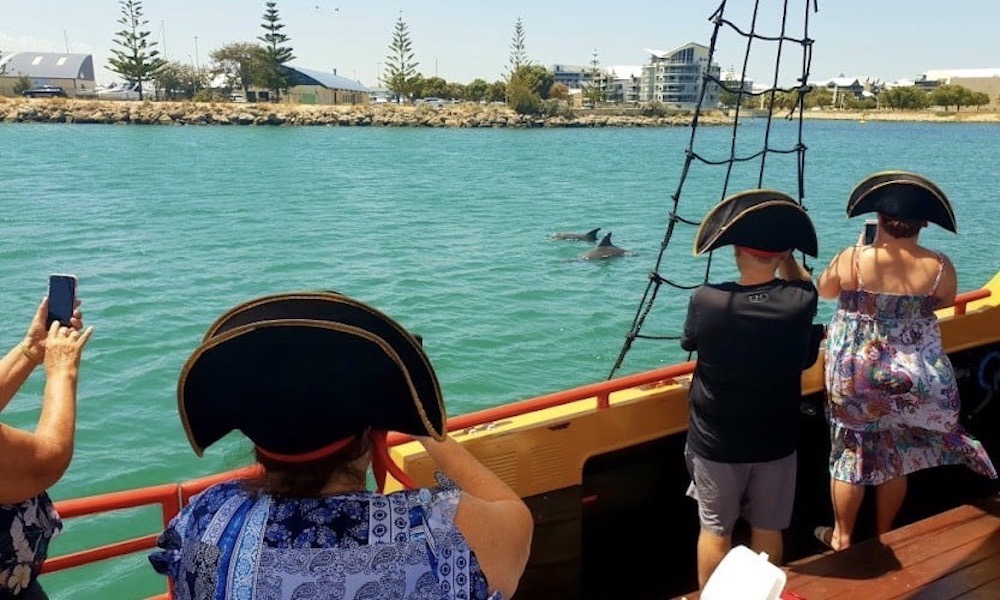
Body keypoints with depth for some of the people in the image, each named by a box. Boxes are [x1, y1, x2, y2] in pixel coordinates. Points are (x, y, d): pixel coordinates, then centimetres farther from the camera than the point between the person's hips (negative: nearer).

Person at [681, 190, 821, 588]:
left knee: (715, 530, 14)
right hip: (776, 441, 2)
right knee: (768, 529, 19)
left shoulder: (706, 302, -22)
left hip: (715, 441, -2)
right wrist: (785, 255, 5)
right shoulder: (799, 303, -16)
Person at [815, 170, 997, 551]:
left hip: (855, 373, -2)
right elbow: (944, 302, 8)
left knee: (850, 451, 13)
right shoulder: (940, 267, -12)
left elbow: (824, 291, 2)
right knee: (897, 454, 18)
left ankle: (841, 535, 26)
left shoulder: (852, 260, -18)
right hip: (914, 374, 2)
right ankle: (883, 535, 34)